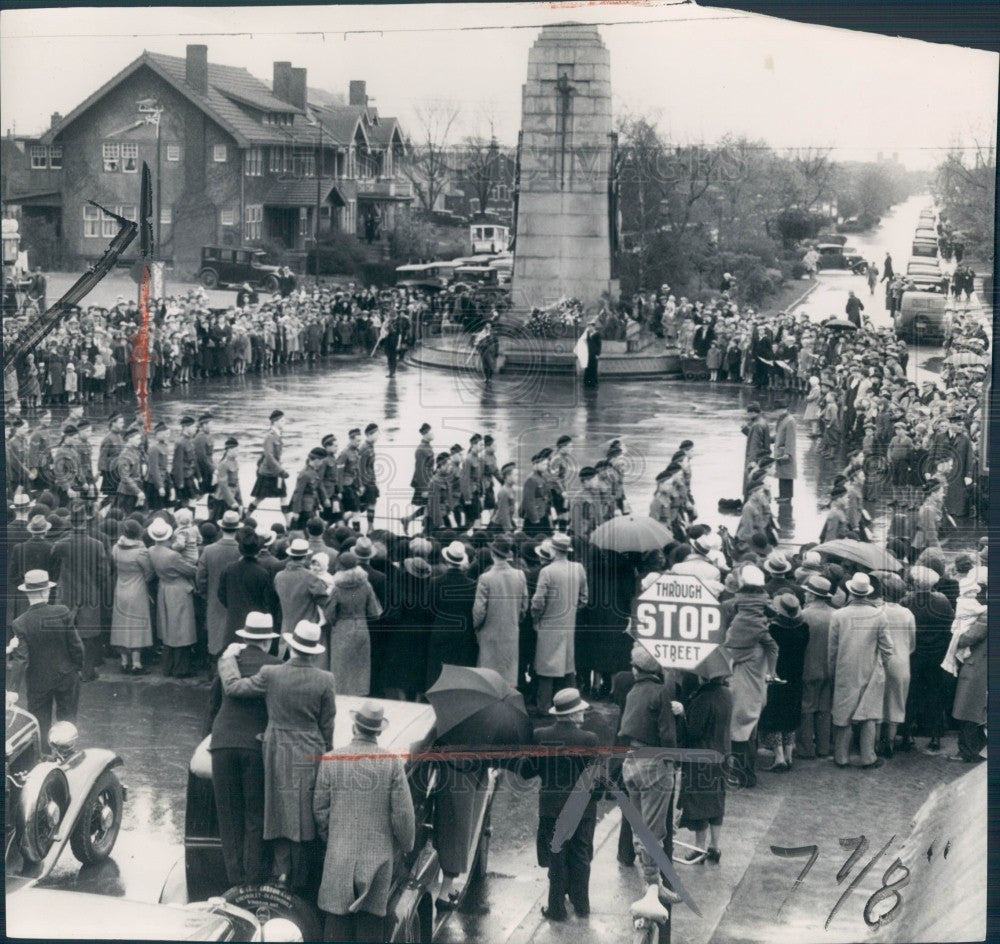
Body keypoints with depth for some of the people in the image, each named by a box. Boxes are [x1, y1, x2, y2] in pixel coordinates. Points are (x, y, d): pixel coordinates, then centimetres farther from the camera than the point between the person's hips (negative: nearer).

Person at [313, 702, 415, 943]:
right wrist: (406, 844, 13)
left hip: (339, 854, 0)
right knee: (371, 920, 4)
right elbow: (403, 812, -3)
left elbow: (320, 808, 3)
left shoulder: (332, 760, -2)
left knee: (338, 917, 4)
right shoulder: (392, 762, -4)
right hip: (378, 853, 0)